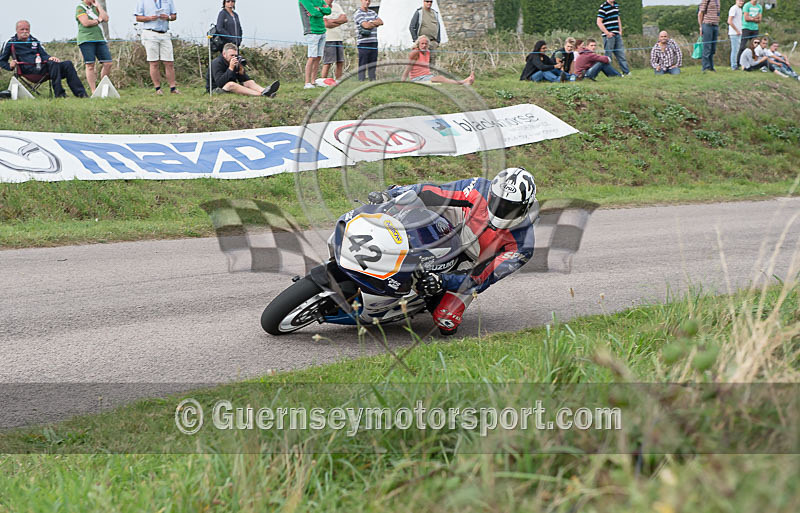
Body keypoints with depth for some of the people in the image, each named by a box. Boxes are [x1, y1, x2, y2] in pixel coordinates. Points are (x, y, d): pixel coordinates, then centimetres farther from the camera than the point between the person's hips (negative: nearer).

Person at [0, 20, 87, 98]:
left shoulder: (34, 41, 26)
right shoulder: (10, 43, 10)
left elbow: (44, 54, 19)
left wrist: (50, 58, -6)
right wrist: (10, 66, -10)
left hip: (42, 65, 6)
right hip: (29, 69, -6)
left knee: (67, 64, -14)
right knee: (54, 64, -33)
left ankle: (80, 93, -22)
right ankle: (59, 93, -35)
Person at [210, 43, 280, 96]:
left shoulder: (236, 63, 8)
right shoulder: (217, 63, -13)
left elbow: (243, 80, 5)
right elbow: (219, 83, -27)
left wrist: (241, 71, -15)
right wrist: (230, 68, -31)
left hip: (232, 88, 7)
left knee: (250, 82, -11)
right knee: (231, 84, -34)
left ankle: (264, 90, -47)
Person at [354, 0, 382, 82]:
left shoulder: (372, 12, 18)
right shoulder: (358, 13, -4)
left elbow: (381, 22, 7)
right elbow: (366, 25, -15)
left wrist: (371, 22, -9)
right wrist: (376, 24, 2)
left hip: (373, 42, 6)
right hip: (363, 43, -6)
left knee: (373, 64, 7)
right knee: (362, 64, -7)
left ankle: (373, 80, 11)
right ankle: (361, 81, -7)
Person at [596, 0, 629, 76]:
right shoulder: (603, 7, -10)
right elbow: (599, 22, -14)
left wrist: (620, 31, 14)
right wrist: (607, 33, -16)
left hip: (617, 35, 7)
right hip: (608, 36, -7)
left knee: (621, 53, 8)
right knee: (608, 55, -3)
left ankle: (626, 72, 10)